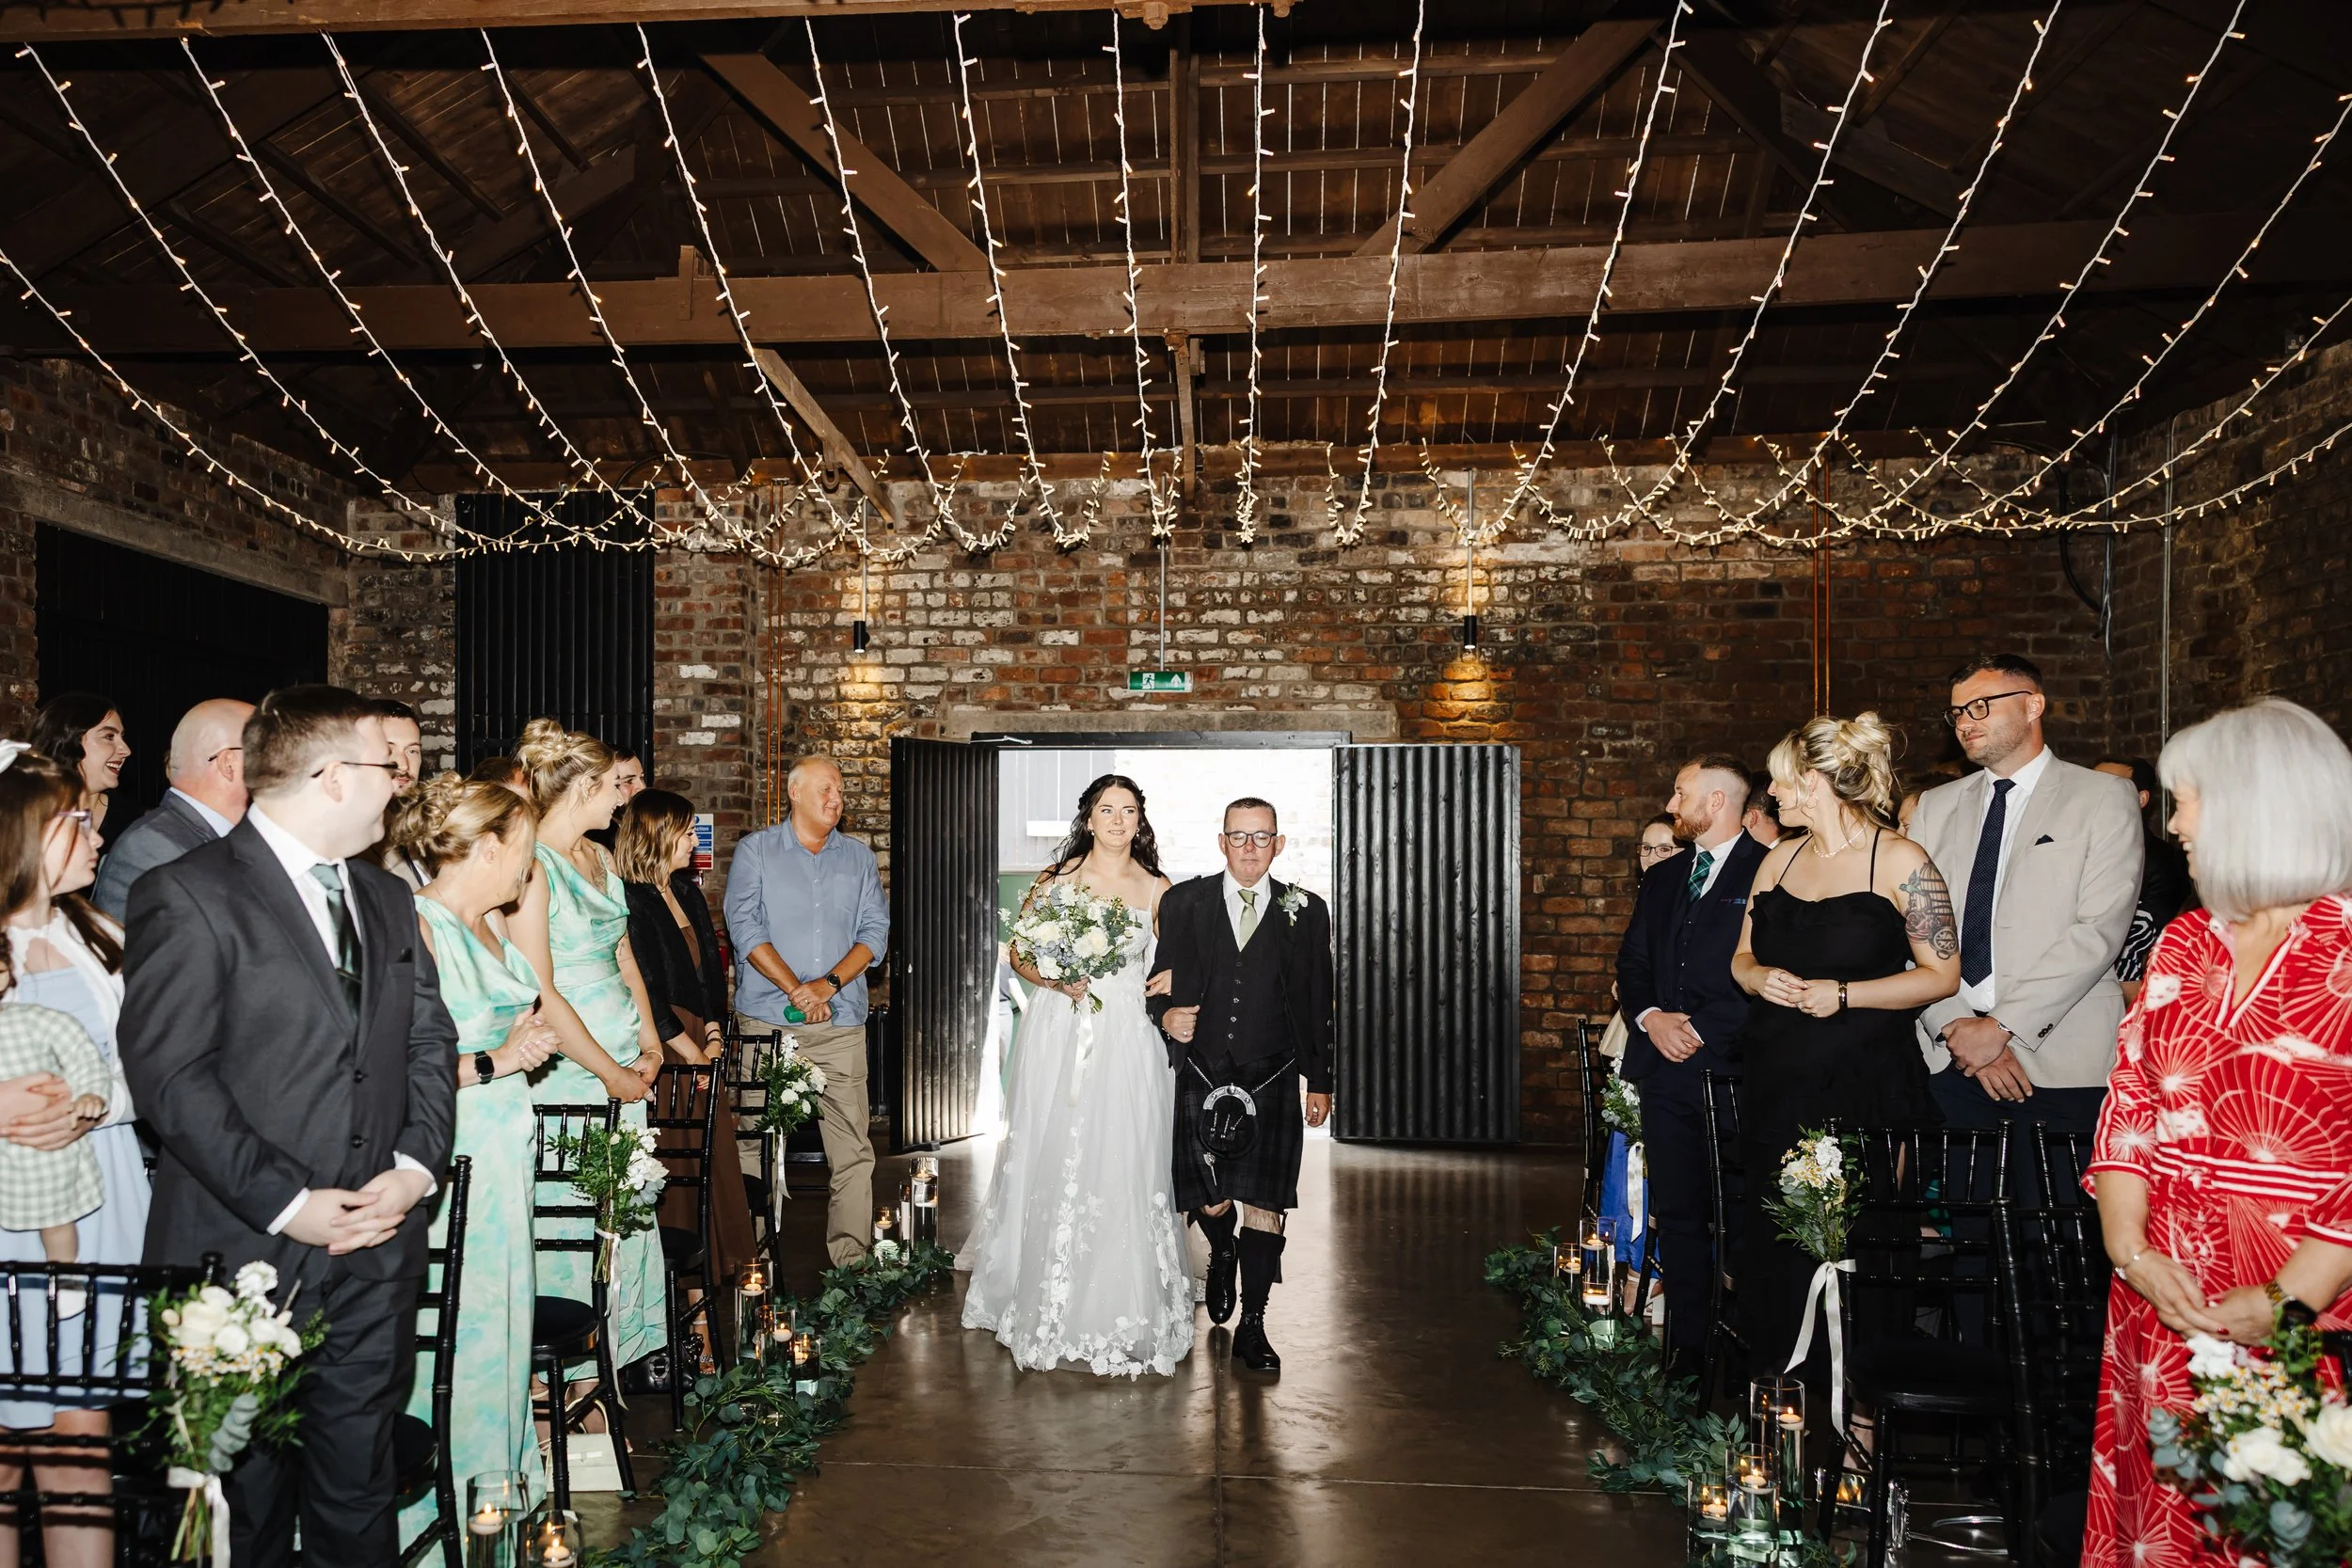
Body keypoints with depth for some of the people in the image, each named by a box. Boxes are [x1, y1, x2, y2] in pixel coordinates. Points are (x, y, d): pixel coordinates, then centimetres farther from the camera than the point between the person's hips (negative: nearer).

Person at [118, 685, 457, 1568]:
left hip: (376, 1248, 5)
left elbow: (430, 1042, 13)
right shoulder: (187, 896, -8)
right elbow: (168, 1072, -14)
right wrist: (284, 1201, -16)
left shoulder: (387, 901, 14)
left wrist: (415, 1166, -3)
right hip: (247, 1254, -5)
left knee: (359, 1485, 13)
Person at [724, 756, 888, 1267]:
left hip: (841, 1025, 2)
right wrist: (796, 989, -12)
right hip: (767, 1021, -2)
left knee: (854, 1151, -3)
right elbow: (745, 926, -4)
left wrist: (830, 983, -9)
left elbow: (875, 932, 7)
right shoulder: (755, 850, 7)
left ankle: (851, 1260, 2)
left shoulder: (859, 858, 15)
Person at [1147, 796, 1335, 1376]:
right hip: (1202, 1076, 0)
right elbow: (1160, 980, 9)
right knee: (1207, 1200, 3)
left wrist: (1319, 1081, 7)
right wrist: (1166, 1016, -13)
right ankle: (1223, 1253, 39)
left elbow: (1318, 1002, 7)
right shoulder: (1183, 903, 5)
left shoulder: (1306, 911, 5)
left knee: (1265, 1201, -2)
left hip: (1272, 1081, 0)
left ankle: (1253, 1326, 13)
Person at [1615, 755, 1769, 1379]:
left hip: (1732, 1068, -6)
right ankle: (1686, 1347, 17)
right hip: (1665, 1068, 6)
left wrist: (1702, 1028, -13)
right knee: (1676, 1214, 9)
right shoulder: (1662, 878, 18)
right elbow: (1631, 964, 18)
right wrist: (1649, 1017, -2)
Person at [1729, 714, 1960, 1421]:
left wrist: (1844, 994, -18)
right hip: (1779, 1081, 6)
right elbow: (1743, 957, 18)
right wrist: (1762, 978, -4)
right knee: (1773, 1229, 7)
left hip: (1865, 1085, -6)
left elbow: (1941, 974, -8)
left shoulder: (1901, 861, -6)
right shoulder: (1781, 859, 12)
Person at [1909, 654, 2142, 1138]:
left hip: (2061, 1061, -3)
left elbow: (2100, 931, -9)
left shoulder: (2104, 799, 2)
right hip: (1950, 1057, 3)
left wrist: (2001, 1026, -13)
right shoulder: (1936, 807, 13)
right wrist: (1956, 1026, -9)